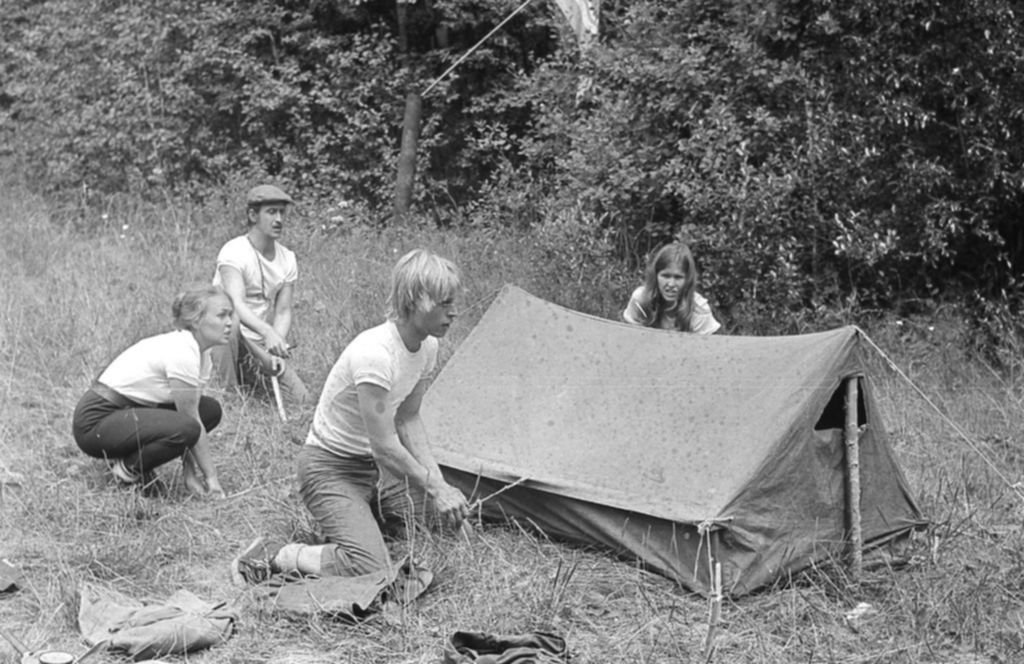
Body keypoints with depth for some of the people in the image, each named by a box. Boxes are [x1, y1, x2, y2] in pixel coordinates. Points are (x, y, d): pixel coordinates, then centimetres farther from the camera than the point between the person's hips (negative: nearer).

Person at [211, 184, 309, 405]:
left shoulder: (287, 258, 3)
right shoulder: (234, 252, -17)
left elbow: (283, 312, -2)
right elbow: (236, 304, -32)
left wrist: (274, 352, -21)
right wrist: (267, 332, -50)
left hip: (259, 345, 6)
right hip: (226, 338, -6)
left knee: (301, 399, -7)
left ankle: (251, 385, 19)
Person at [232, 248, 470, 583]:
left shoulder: (427, 346, -3)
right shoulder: (374, 354, -30)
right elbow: (384, 445, -26)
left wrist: (438, 482, -4)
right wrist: (434, 486, -17)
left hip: (374, 467, 9)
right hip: (330, 468, -9)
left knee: (452, 514, 2)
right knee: (370, 570, -26)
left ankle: (360, 518, 17)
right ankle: (271, 556, -8)